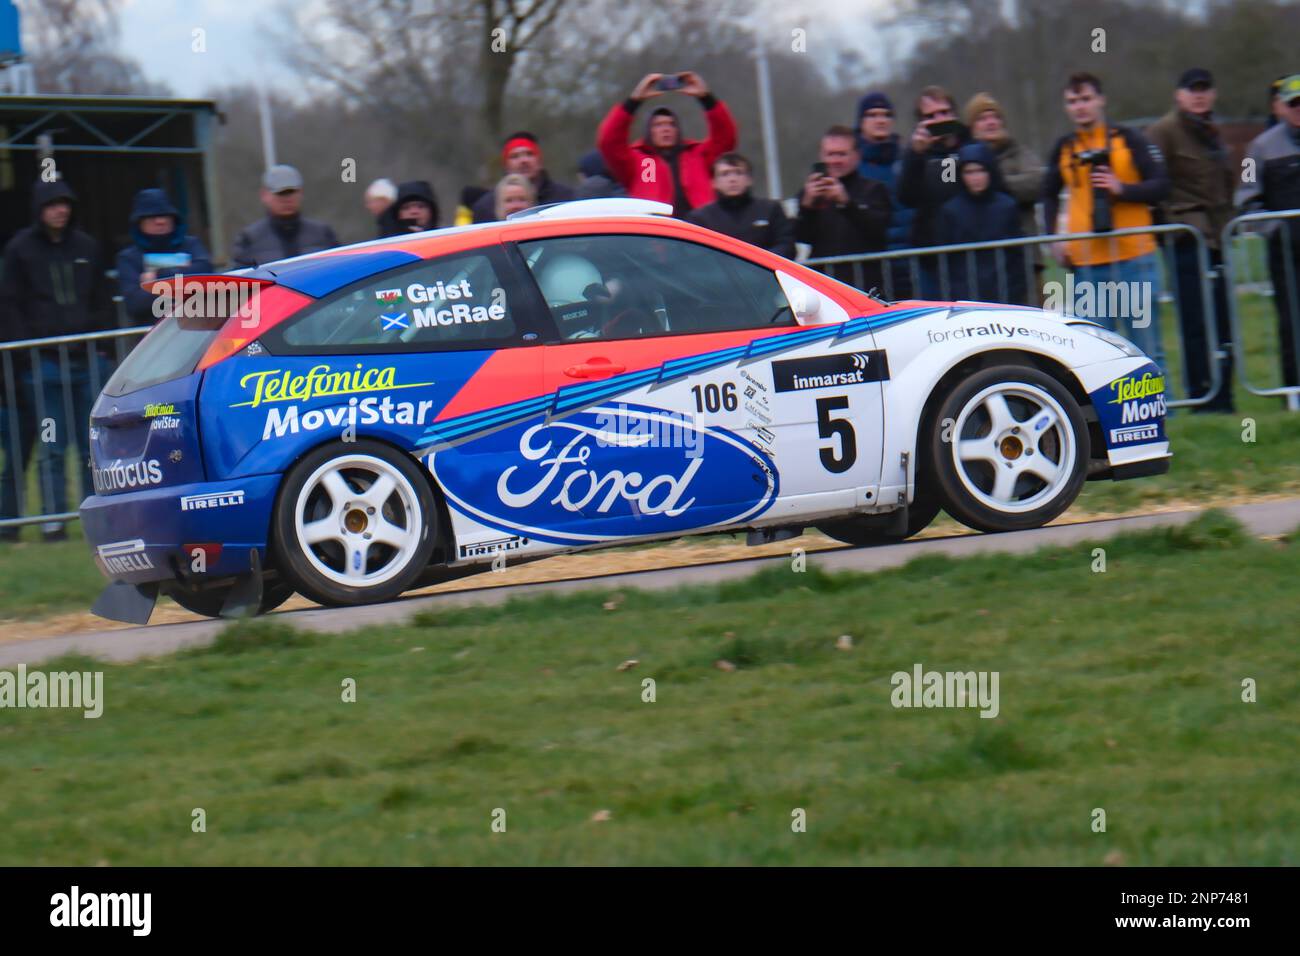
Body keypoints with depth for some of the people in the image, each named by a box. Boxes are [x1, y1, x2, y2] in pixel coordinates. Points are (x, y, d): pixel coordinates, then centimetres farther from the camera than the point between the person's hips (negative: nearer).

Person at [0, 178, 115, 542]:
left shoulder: (86, 247, 12)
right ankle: (53, 519, -3)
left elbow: (103, 301, 17)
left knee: (94, 443, 5)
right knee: (51, 446, -5)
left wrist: (101, 344, 8)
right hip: (43, 362, -3)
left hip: (88, 360, 3)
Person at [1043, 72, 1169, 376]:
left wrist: (1122, 189, -17)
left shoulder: (1127, 140, 2)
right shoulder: (1063, 149, 11)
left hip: (1134, 258, -3)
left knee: (1147, 349, 0)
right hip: (1087, 263, 3)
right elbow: (1049, 195, 24)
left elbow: (1161, 186, -1)